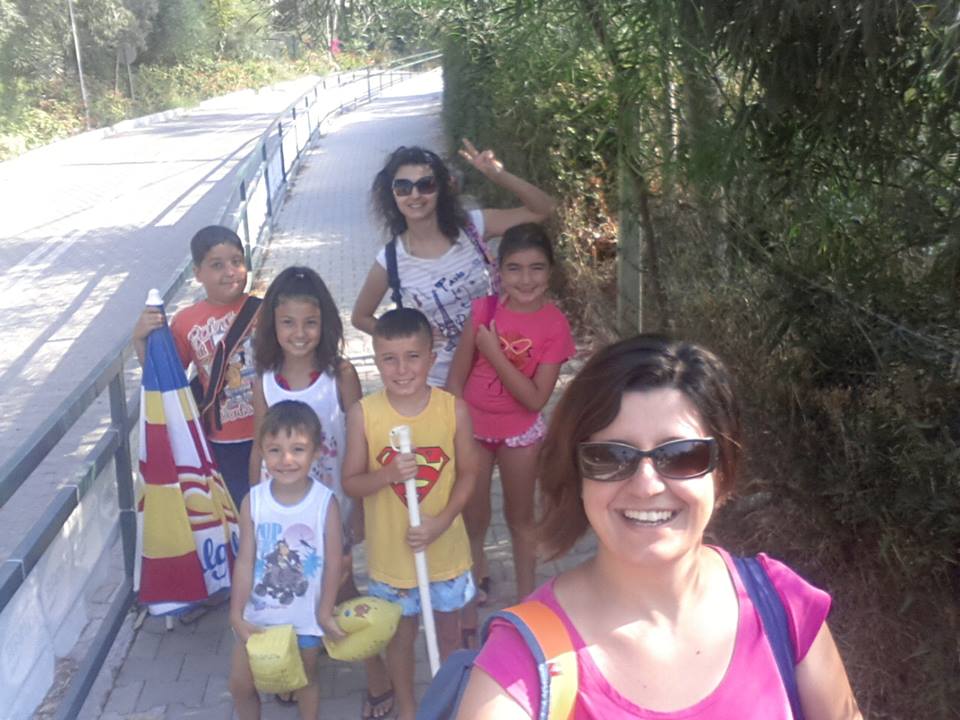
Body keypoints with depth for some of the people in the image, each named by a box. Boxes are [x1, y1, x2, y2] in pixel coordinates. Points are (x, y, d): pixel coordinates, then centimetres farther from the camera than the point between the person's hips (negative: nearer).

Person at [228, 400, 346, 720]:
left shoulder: (325, 502, -21)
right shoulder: (253, 501, -16)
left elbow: (333, 563, -12)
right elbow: (245, 561, -10)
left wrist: (325, 613, -6)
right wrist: (237, 614, -9)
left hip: (305, 617, -2)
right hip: (258, 614, 2)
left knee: (306, 678, 21)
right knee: (240, 684, 16)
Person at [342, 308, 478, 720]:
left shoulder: (454, 409, -15)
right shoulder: (363, 414, -15)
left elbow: (467, 473, -6)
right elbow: (350, 482, -8)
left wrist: (442, 521, -18)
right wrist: (388, 474, -28)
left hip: (445, 547, 1)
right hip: (391, 552, 0)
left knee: (448, 631, 21)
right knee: (401, 634, 19)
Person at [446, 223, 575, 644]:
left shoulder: (554, 326, -17)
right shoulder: (484, 310, -13)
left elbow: (535, 398, -21)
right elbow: (456, 376, -6)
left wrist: (494, 353, -26)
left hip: (519, 433, -1)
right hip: (472, 427, 1)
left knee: (520, 518, 18)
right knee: (472, 521, 14)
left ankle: (525, 602, 37)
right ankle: (469, 608, 38)